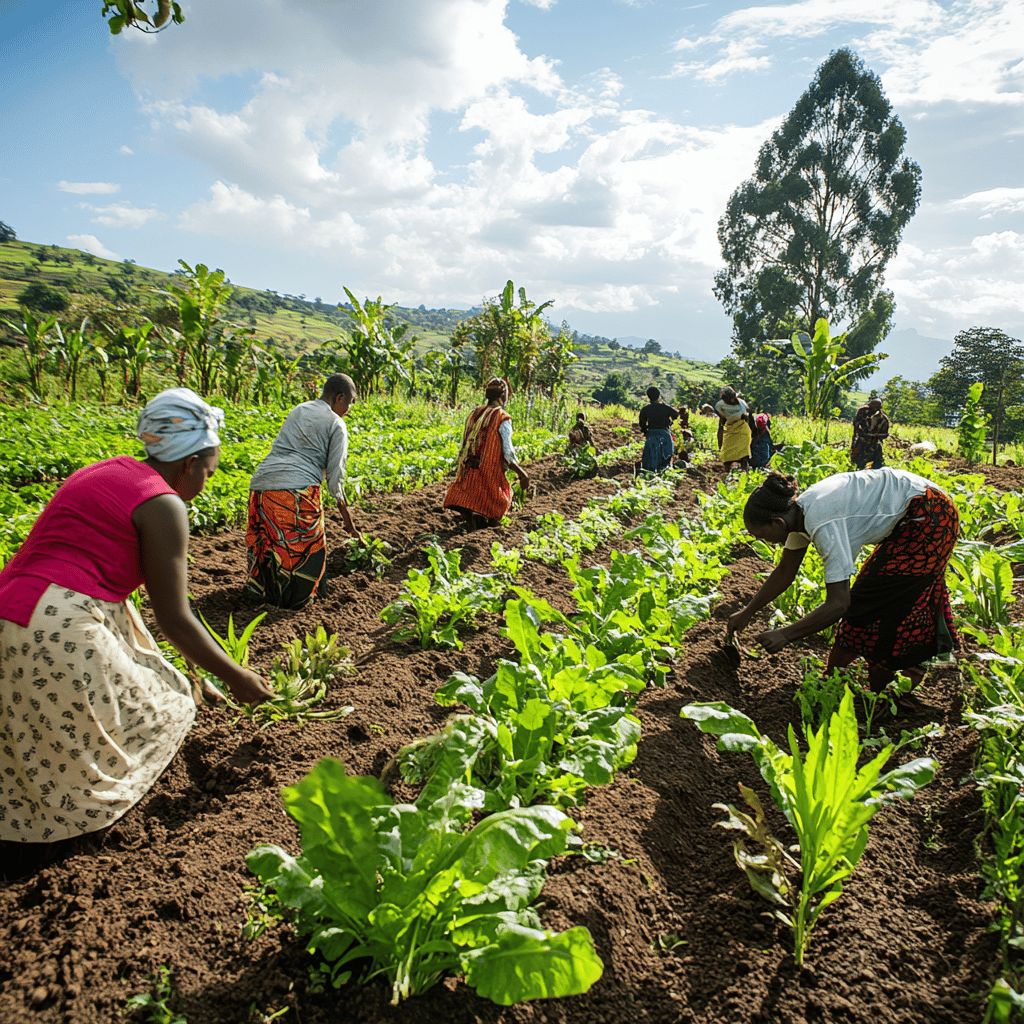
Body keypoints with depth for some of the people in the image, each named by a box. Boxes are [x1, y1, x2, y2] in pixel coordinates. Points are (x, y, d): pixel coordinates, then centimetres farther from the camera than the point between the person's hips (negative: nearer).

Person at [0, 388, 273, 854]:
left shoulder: (109, 471, 15)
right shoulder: (163, 505, -11)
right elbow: (174, 620, -10)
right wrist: (235, 678, 2)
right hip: (55, 636, -9)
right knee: (161, 710, 10)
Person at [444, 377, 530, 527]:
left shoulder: (474, 414, 7)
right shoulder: (503, 419, -10)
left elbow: (464, 446, 11)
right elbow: (508, 454, -12)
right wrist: (522, 474, -2)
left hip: (467, 473, 5)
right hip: (490, 475, -5)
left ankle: (467, 513, -3)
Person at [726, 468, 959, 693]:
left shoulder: (823, 524, -31)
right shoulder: (798, 512, -4)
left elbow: (838, 604, -31)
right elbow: (785, 572, 8)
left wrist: (785, 635, -25)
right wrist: (746, 613, 11)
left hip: (929, 517, -9)